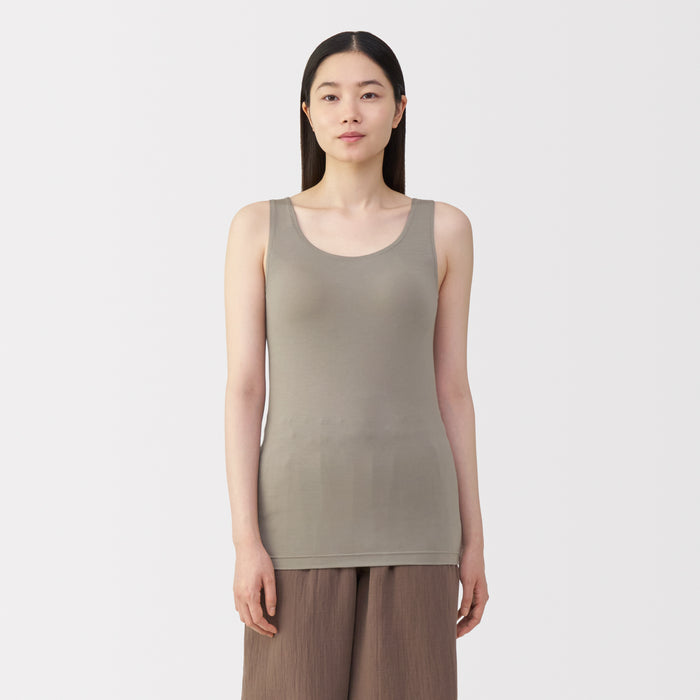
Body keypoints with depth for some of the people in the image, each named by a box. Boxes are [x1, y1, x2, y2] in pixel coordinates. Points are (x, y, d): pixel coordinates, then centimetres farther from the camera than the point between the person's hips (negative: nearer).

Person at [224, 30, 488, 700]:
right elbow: (243, 389, -1)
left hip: (408, 520, 1)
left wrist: (472, 539, 4)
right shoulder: (258, 227, 3)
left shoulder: (442, 229, 6)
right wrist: (245, 541, -8)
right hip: (302, 520, -1)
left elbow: (449, 389, 7)